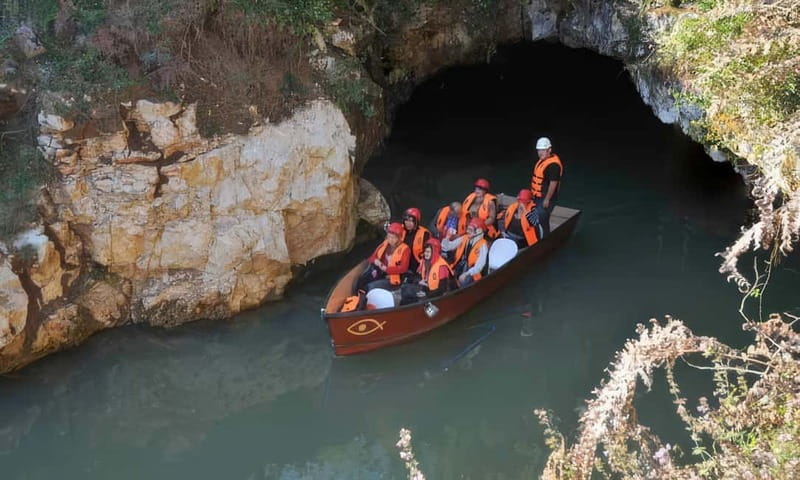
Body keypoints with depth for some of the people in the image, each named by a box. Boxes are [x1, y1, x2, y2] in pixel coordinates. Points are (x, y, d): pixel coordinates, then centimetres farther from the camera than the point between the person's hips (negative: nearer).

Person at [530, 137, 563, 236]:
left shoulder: (553, 164, -23)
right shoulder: (543, 160, 8)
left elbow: (553, 183, -23)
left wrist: (547, 199, -21)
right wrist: (534, 193, 20)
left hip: (545, 198, -10)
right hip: (538, 196, 10)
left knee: (541, 220, -7)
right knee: (537, 219, 17)